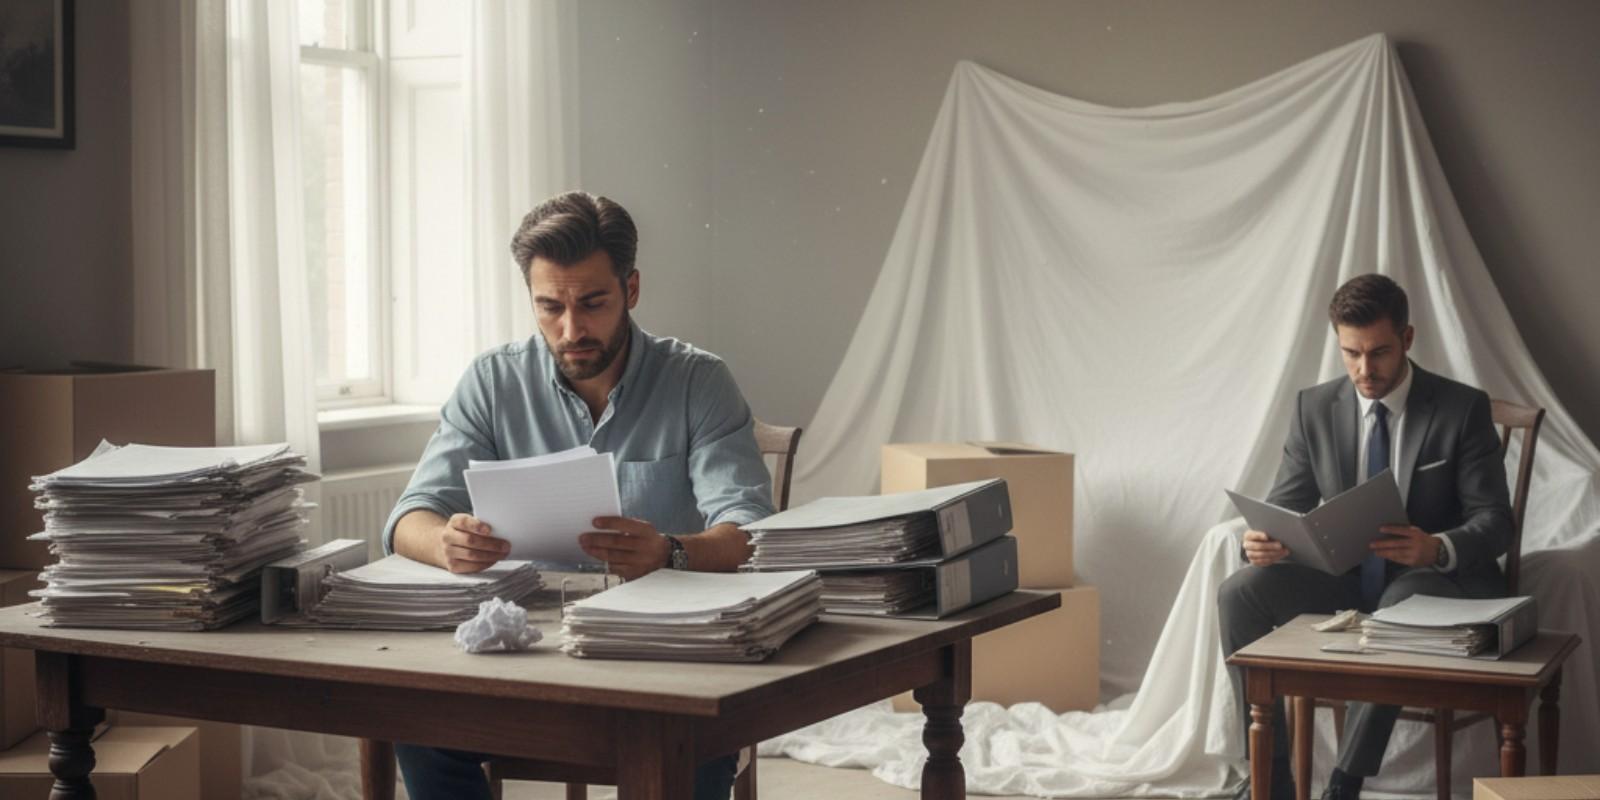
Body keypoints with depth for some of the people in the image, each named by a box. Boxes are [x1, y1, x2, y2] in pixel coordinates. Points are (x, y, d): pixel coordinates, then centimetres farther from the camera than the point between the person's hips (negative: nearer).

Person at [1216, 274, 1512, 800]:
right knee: (1240, 592, -20)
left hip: (1435, 577, -4)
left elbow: (1495, 521, -11)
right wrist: (1263, 540, -23)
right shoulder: (1315, 408, 1)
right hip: (1345, 576, 4)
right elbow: (1285, 506, 3)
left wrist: (1437, 549, -34)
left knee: (1402, 605, -39)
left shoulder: (1463, 409, -8)